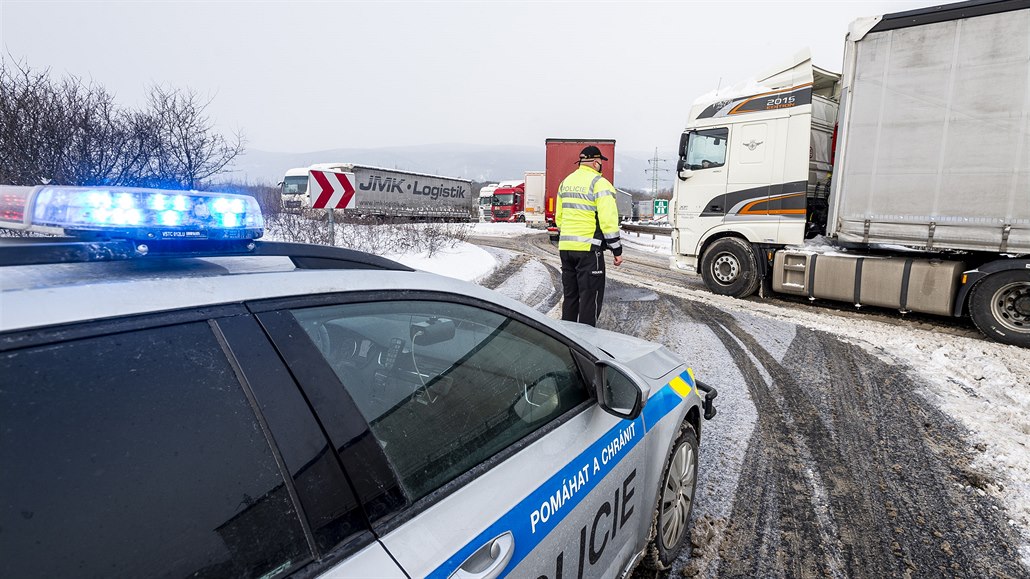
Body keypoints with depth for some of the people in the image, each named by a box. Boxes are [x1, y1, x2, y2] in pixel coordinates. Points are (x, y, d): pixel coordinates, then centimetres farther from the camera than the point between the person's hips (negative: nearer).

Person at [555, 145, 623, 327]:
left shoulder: (565, 182, 14)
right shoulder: (599, 183, -9)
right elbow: (608, 220, -15)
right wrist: (617, 250, -10)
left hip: (565, 247, 7)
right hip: (588, 248, -7)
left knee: (570, 294, 16)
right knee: (590, 296, 1)